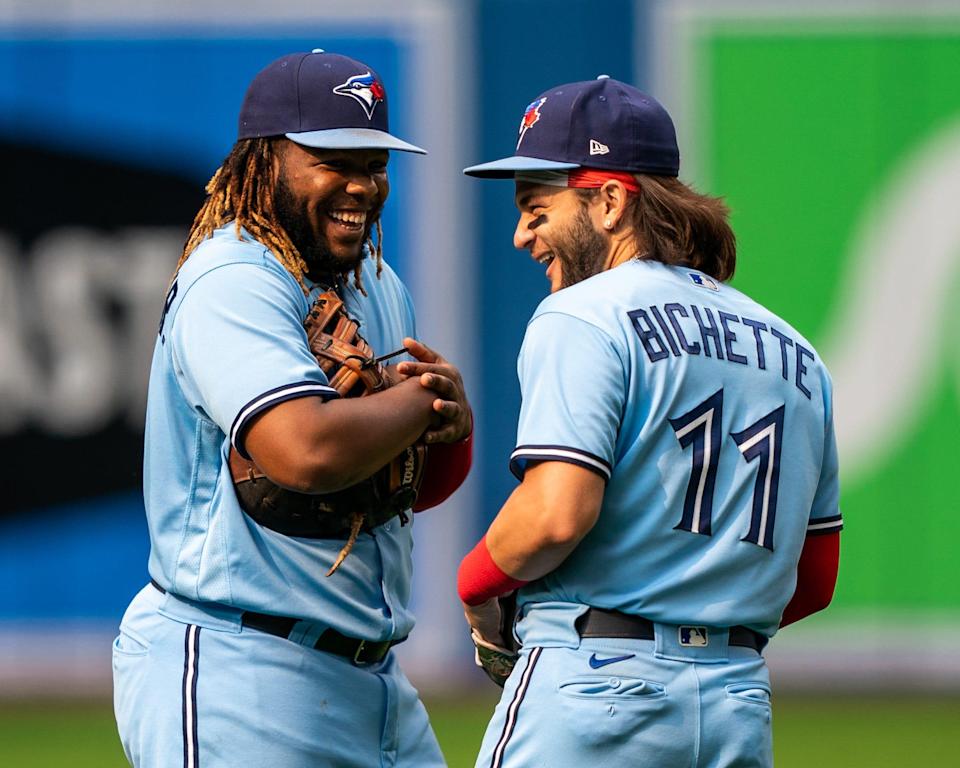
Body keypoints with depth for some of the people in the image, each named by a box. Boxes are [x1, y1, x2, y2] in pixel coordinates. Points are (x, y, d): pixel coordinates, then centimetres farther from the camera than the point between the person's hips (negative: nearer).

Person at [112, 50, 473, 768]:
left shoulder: (377, 284, 15)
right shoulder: (234, 283, -15)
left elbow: (423, 486, 21)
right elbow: (307, 453, -31)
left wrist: (452, 424, -3)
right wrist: (422, 396, -12)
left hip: (370, 674, 9)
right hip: (239, 674, -9)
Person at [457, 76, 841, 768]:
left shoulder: (584, 316, -5)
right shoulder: (794, 353, 18)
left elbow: (556, 514, -18)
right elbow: (814, 580, 20)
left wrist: (476, 585, 0)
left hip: (596, 687, -7)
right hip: (744, 704, 7)